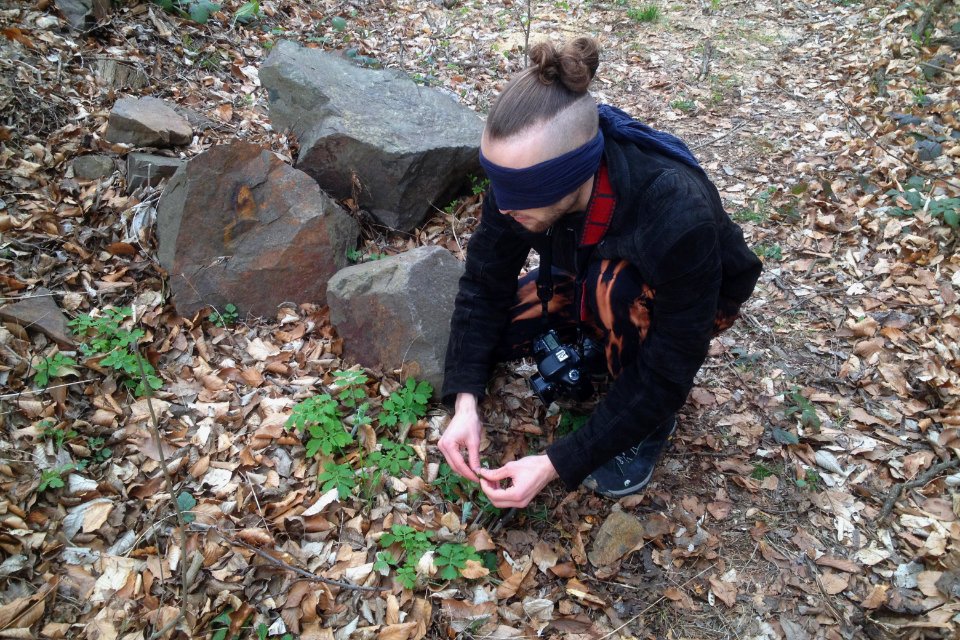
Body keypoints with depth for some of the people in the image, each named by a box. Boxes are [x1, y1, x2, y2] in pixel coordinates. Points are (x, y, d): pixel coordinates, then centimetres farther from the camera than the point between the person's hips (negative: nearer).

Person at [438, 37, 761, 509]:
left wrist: (558, 464, -36)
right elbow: (484, 285, -19)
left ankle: (650, 424, -11)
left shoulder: (679, 218, -43)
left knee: (616, 290, -38)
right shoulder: (525, 175, -29)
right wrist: (465, 401, -30)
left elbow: (666, 375, -35)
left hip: (697, 299, -4)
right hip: (593, 276, 4)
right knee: (490, 331, -15)